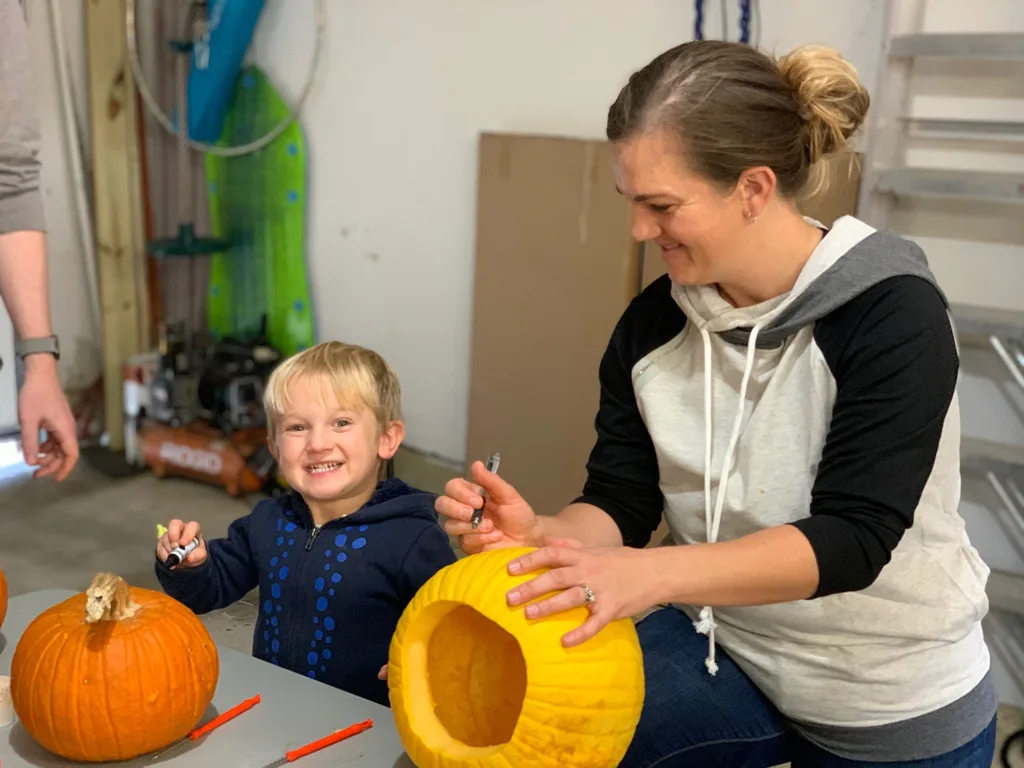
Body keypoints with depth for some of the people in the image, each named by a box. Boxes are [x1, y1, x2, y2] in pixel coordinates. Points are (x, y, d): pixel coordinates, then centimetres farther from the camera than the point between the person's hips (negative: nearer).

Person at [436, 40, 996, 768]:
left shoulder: (893, 314, -21)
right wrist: (540, 534, -26)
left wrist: (652, 574, -38)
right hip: (725, 650, 3)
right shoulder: (652, 324, -7)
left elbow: (849, 538, -27)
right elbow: (620, 503, -5)